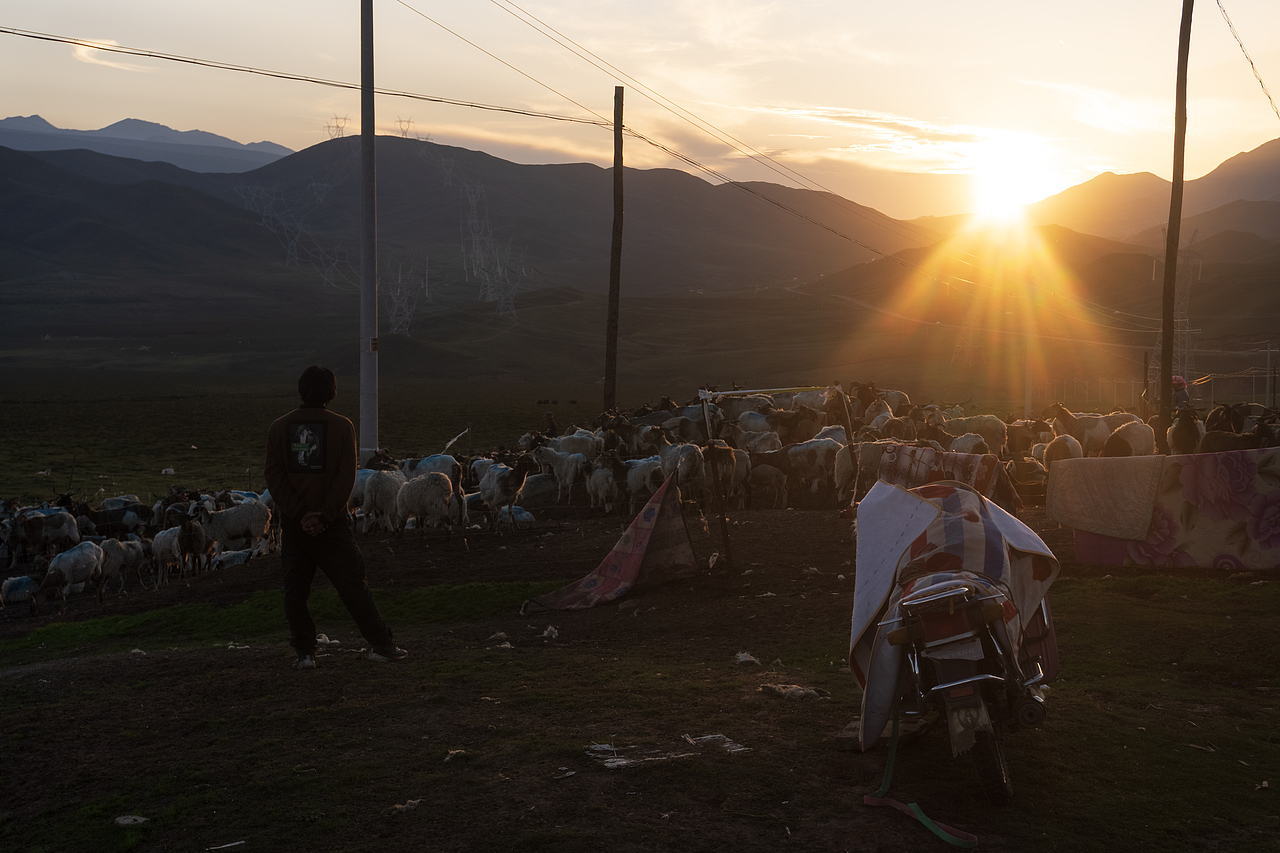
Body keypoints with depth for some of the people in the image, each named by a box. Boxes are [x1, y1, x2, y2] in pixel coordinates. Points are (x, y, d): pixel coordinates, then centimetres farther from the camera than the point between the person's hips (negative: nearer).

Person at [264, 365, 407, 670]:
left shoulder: (279, 427, 3)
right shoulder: (342, 426, -3)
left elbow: (274, 476, -5)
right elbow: (346, 476, -10)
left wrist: (300, 514, -10)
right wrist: (324, 516, -13)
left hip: (294, 522, 2)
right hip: (332, 524, -1)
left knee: (295, 589, 9)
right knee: (352, 585, 5)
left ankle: (305, 652, 8)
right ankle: (380, 645, 10)